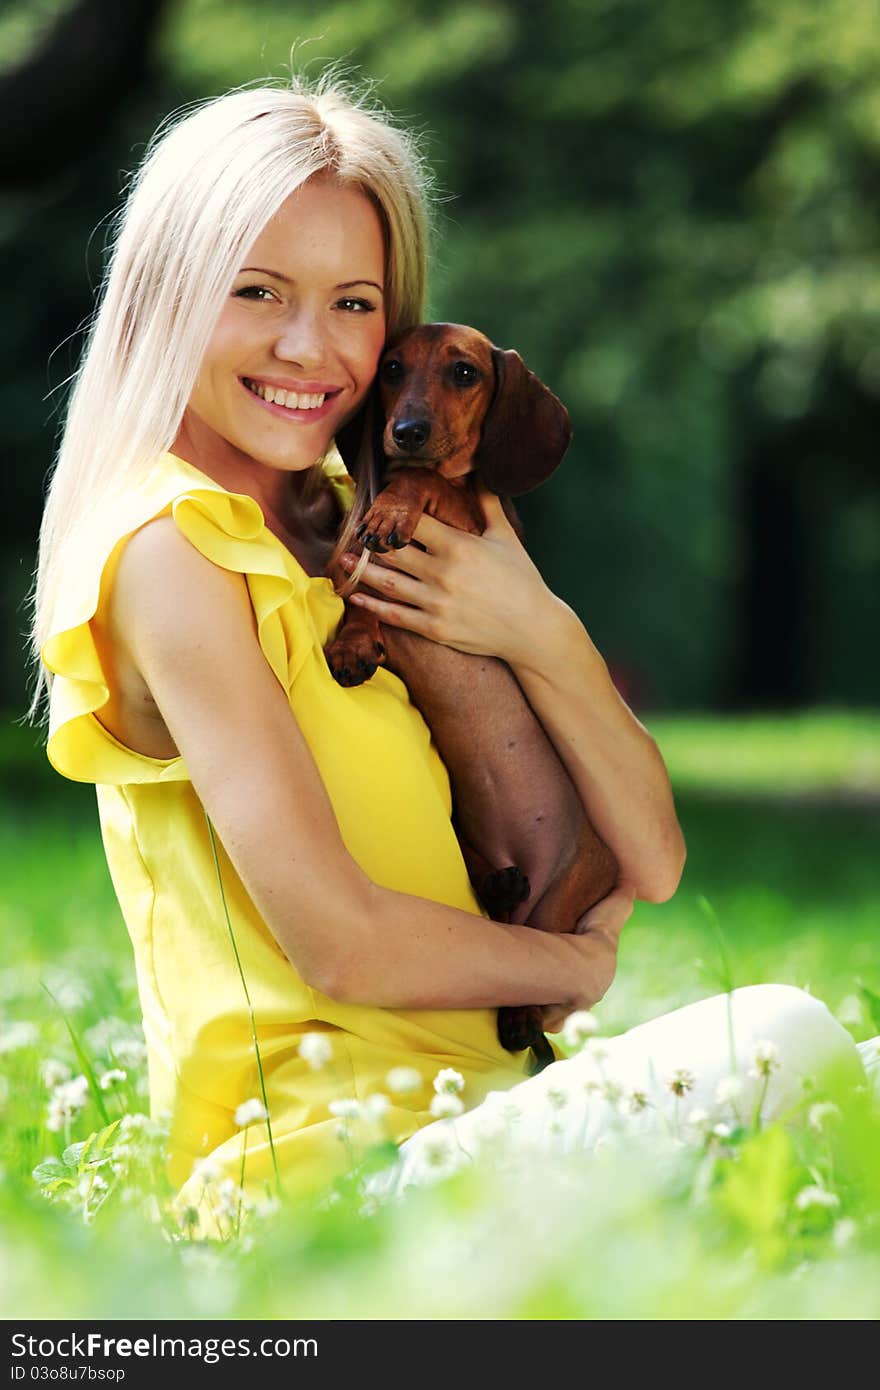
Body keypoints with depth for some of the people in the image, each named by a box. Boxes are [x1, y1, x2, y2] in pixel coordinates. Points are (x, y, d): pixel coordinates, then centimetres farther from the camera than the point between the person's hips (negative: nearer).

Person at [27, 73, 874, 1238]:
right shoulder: (171, 552, -9)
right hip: (318, 1151, -8)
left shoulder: (363, 529, 16)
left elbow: (649, 861, 11)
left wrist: (540, 634, -5)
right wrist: (579, 967, 1)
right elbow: (341, 942, -16)